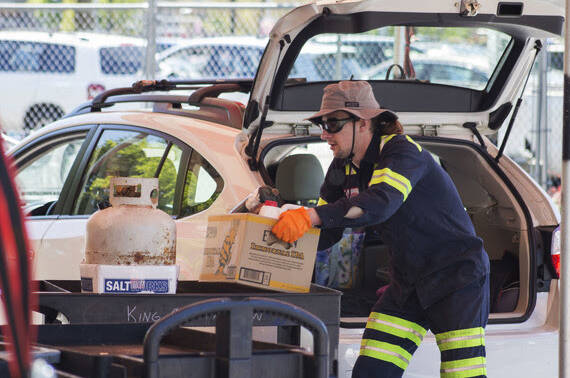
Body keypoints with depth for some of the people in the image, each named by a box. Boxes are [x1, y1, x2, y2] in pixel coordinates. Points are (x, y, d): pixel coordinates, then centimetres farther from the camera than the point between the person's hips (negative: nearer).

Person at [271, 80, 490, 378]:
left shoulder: (403, 150, -21)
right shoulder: (343, 168, 4)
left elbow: (382, 201, -40)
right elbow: (324, 235, 7)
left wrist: (312, 215, -48)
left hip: (457, 275, -8)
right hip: (408, 282, 8)